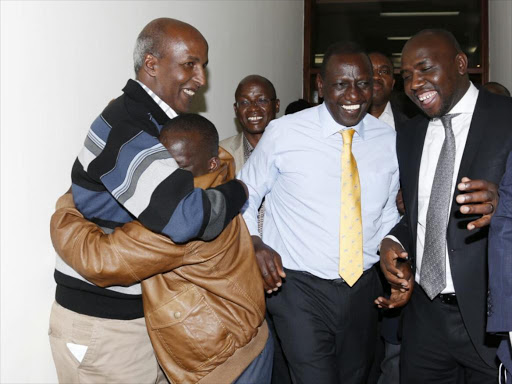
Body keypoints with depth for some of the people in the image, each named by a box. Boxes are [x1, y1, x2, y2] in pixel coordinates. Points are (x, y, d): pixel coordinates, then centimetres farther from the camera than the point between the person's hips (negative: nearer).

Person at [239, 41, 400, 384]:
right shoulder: (283, 133, -10)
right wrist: (255, 243, -16)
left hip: (363, 288, 5)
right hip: (300, 289, -4)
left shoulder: (389, 139, 1)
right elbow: (244, 197, 1)